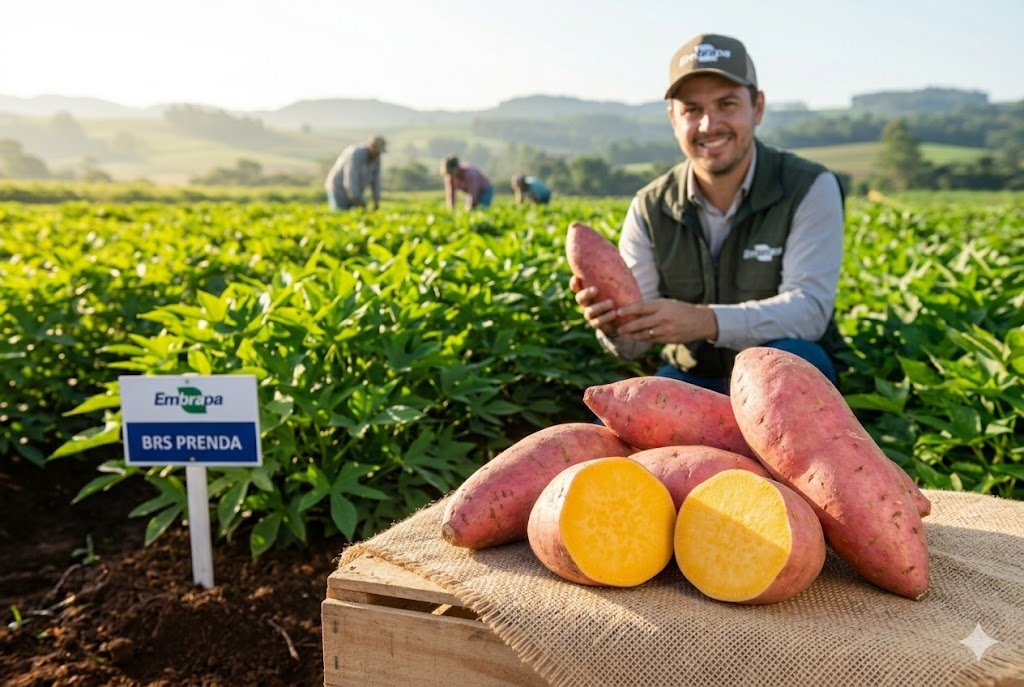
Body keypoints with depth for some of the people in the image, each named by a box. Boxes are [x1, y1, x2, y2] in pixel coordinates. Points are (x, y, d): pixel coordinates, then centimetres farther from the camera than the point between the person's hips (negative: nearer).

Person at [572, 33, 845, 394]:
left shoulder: (810, 189, -12)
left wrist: (708, 322, -41)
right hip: (691, 379, 2)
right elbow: (635, 341, -8)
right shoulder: (650, 209, -5)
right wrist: (613, 324, -34)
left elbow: (809, 309, -24)